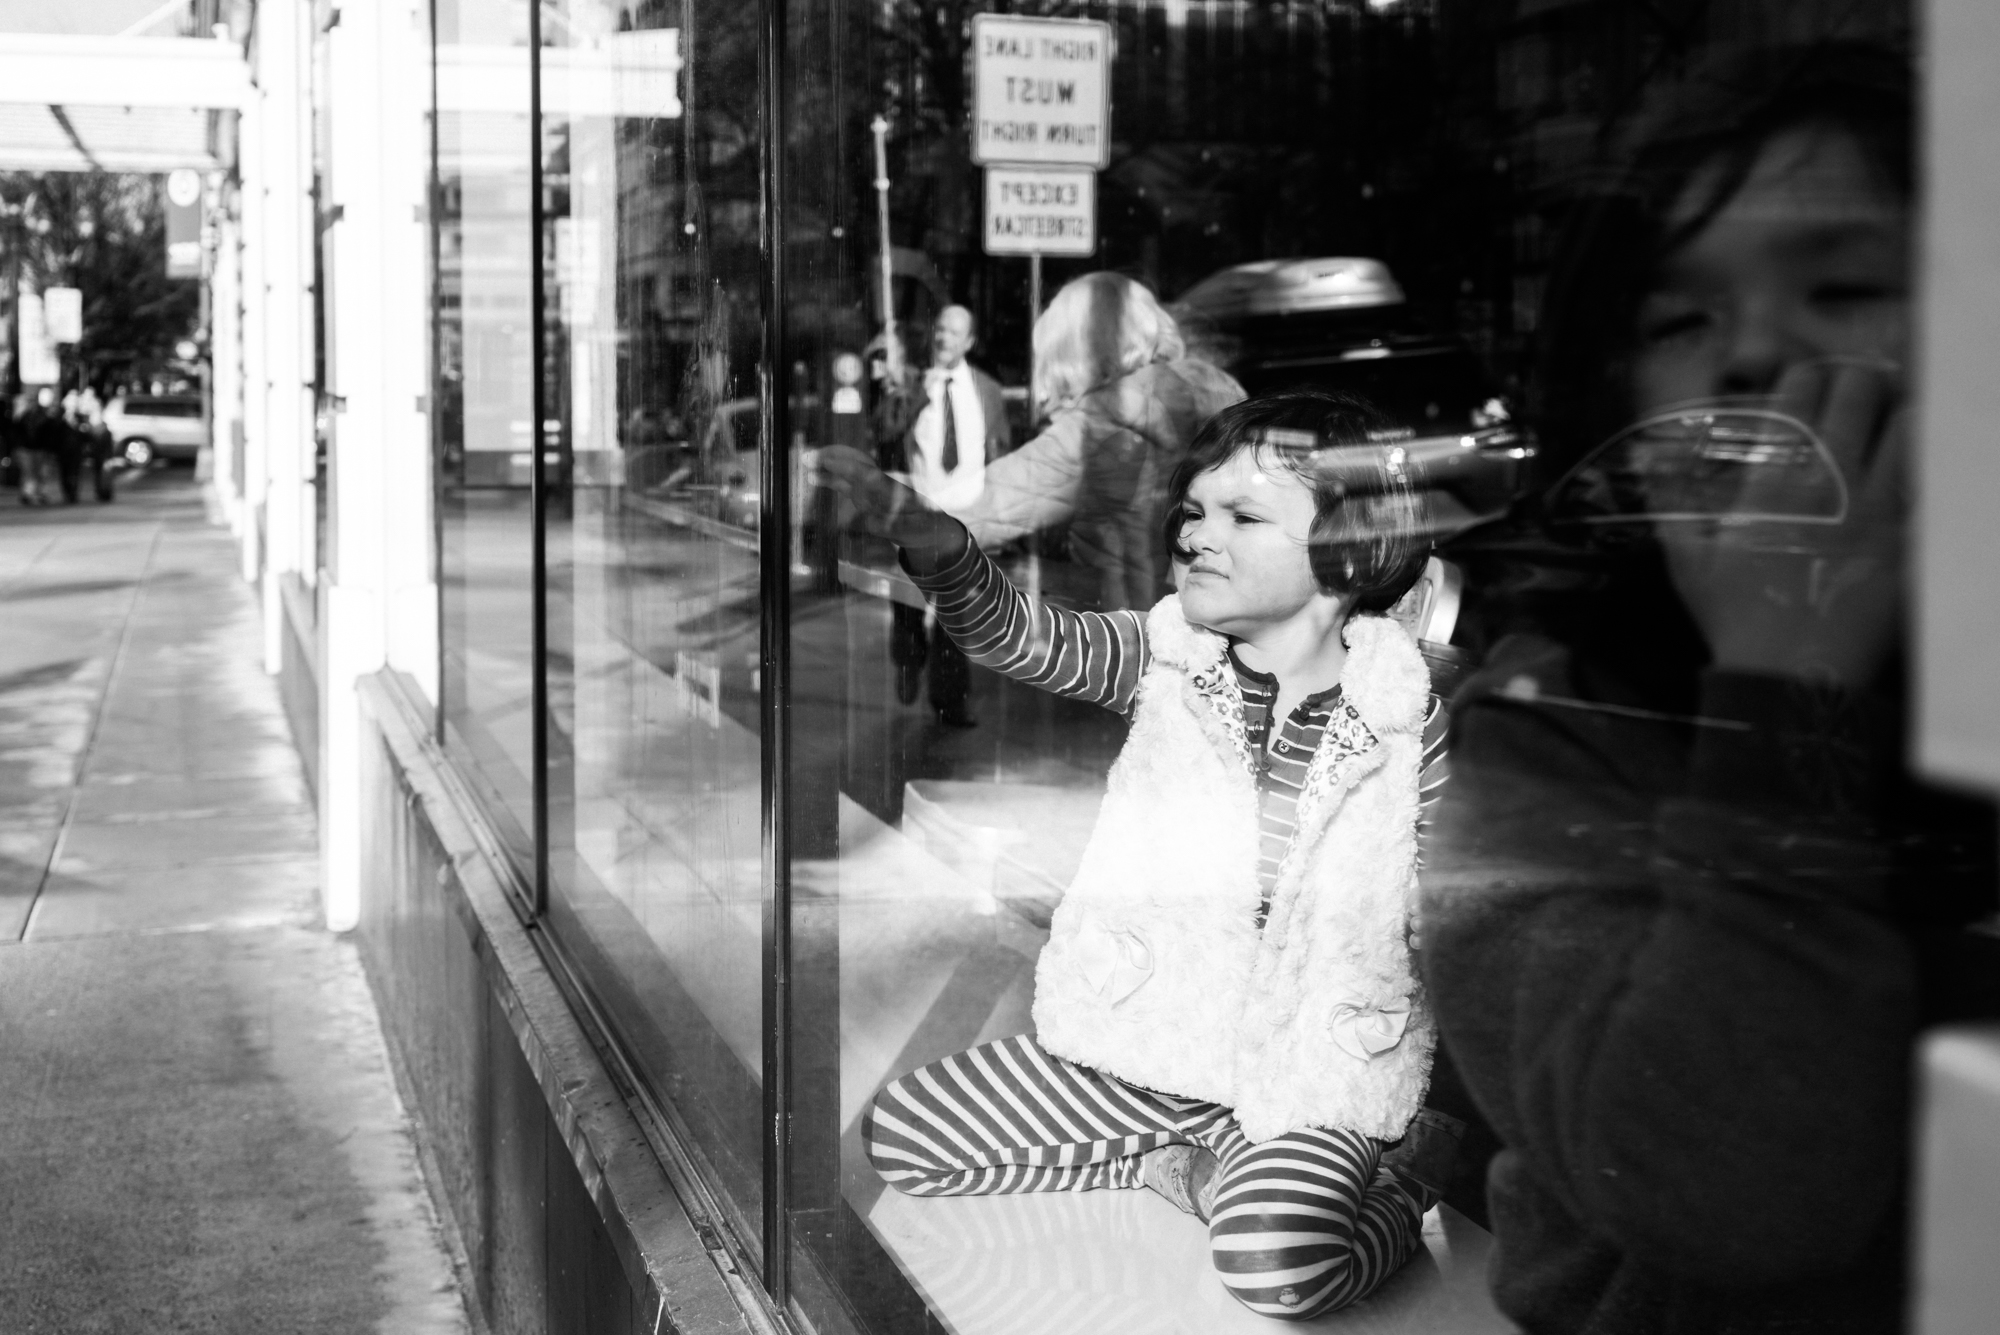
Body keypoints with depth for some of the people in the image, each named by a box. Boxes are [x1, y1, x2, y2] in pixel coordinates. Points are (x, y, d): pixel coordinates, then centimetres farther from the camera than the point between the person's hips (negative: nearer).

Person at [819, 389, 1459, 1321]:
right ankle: (1184, 1162, 6)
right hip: (1145, 1032, 5)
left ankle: (1412, 1163, 0)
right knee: (898, 1134, 1)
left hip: (1310, 1065, -5)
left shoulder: (1403, 717, -10)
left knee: (1280, 1269, -33)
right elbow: (1026, 638, -22)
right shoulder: (1165, 656, -4)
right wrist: (938, 547, -42)